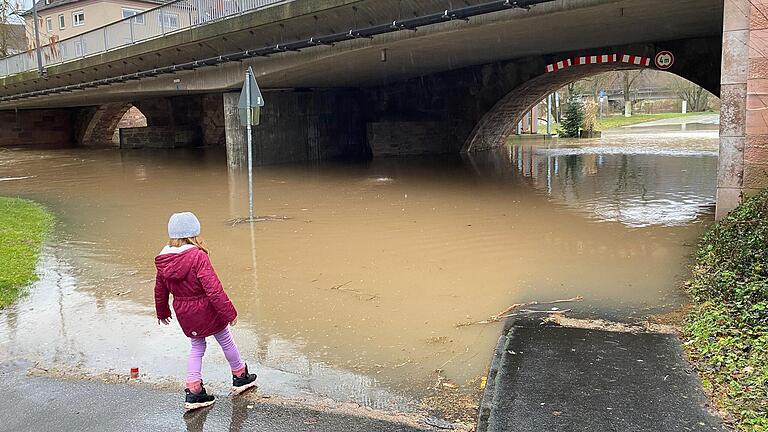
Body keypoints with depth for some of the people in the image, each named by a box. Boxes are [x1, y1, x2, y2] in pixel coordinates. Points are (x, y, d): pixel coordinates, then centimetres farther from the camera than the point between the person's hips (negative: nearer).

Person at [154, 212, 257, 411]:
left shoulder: (163, 260, -4)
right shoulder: (198, 256, -25)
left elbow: (160, 289, 9)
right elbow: (213, 288, -26)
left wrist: (162, 312, 25)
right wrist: (229, 311, -17)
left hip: (184, 313, 6)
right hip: (206, 310, -5)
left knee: (197, 348, 21)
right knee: (226, 342, 17)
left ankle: (193, 392, 16)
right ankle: (240, 377, 35)